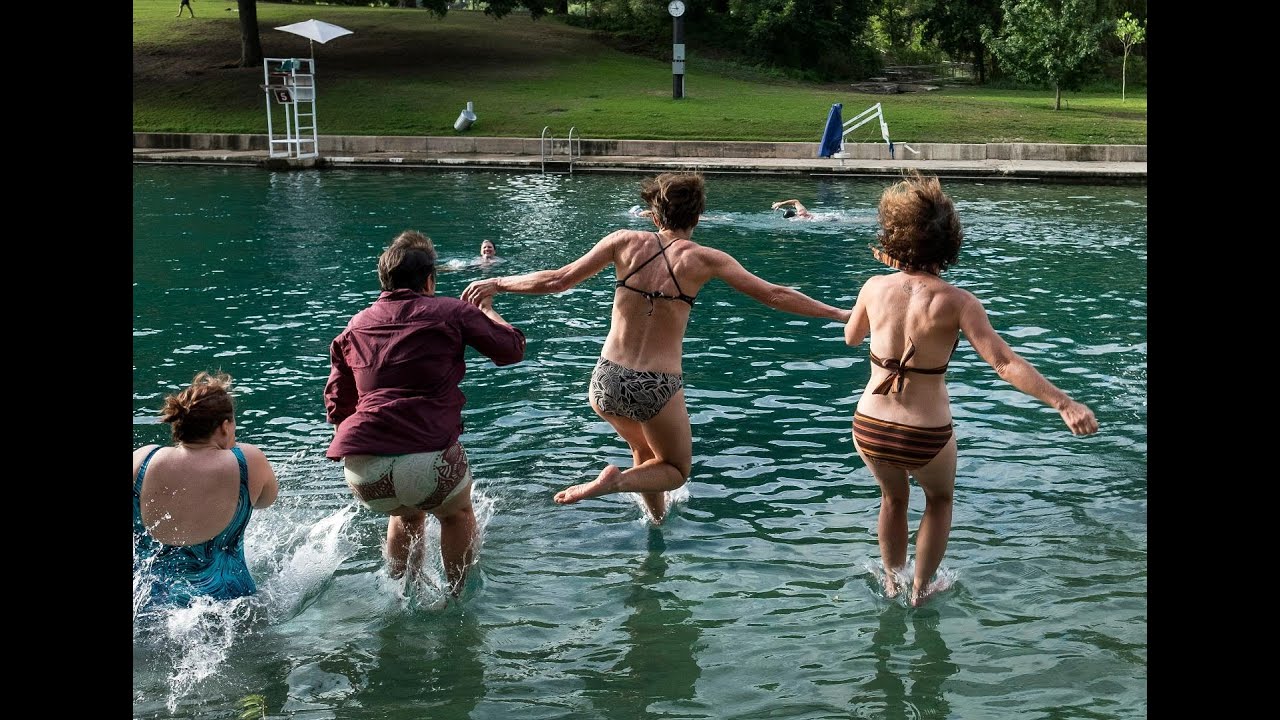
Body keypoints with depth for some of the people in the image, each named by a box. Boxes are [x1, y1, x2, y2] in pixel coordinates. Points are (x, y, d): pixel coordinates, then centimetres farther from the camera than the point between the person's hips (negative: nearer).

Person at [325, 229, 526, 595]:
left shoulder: (356, 325, 20)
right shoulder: (451, 312, 8)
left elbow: (337, 406, 23)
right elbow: (512, 348, 18)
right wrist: (487, 310, 36)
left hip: (361, 469, 4)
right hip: (427, 461, -4)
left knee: (407, 514, 37)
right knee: (457, 513, 30)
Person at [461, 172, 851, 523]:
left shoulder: (626, 242, -1)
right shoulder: (704, 259, -5)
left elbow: (556, 280, 1)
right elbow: (774, 295, -3)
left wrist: (496, 283, 15)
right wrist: (837, 313, 8)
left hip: (607, 382, 4)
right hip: (657, 389, -3)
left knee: (645, 449, 34)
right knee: (675, 469, 22)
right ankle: (615, 481, -4)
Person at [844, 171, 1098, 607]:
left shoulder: (876, 287, -6)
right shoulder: (956, 301, -15)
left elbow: (851, 337, 13)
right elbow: (1004, 362, -24)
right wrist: (1063, 403, -25)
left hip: (870, 429, 3)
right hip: (926, 437, -3)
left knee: (894, 497, 35)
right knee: (939, 498, 32)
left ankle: (891, 580, 52)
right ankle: (920, 589, 42)